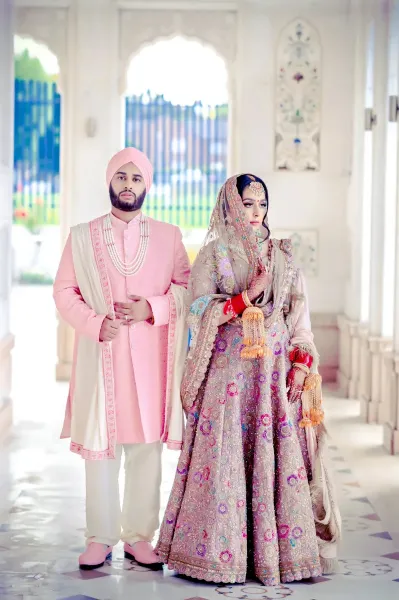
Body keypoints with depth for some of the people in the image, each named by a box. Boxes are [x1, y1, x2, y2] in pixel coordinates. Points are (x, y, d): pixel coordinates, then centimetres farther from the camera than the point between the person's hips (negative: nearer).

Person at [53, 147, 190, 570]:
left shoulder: (168, 237, 8)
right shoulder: (82, 237, 7)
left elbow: (186, 288, 5)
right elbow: (64, 292, 3)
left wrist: (152, 308, -12)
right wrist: (95, 324, -12)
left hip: (149, 356, 1)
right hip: (100, 355, -1)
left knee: (146, 446, 2)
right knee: (99, 444, 0)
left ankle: (139, 535, 10)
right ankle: (100, 538, 8)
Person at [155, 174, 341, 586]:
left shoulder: (281, 256, 14)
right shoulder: (214, 254, 4)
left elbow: (298, 315, 11)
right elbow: (200, 311, -6)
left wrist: (301, 365, -1)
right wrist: (249, 293, -14)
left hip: (276, 372, 3)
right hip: (229, 371, -3)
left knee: (276, 456, 0)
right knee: (226, 456, -5)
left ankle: (278, 551, 6)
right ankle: (222, 552, 2)